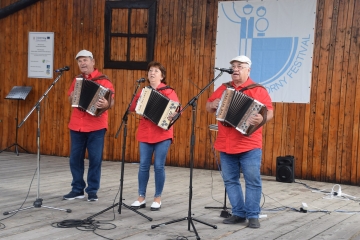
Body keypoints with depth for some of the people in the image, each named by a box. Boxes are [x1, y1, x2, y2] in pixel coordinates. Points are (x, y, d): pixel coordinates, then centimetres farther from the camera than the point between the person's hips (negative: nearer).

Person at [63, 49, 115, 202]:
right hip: (76, 125, 5)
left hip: (96, 126, -5)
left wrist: (106, 104, -33)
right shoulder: (77, 80, 12)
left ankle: (92, 190, 11)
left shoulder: (103, 80, -6)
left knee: (95, 159, 1)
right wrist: (72, 97, -1)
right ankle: (77, 189, 19)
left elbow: (112, 101, -12)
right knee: (75, 158, 8)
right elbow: (70, 99, 22)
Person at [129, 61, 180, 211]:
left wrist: (173, 114, -29)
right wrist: (138, 101, -7)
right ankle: (141, 198, 13)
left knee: (159, 166, -3)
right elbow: (132, 108, 11)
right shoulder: (143, 91, 12)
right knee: (143, 165, 3)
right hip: (145, 133, 4)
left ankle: (157, 198, 10)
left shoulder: (168, 91, 0)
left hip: (163, 133, -4)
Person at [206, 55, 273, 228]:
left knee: (253, 180, -4)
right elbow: (208, 107, 20)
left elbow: (269, 112, -12)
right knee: (230, 180, 9)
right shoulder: (223, 88, 13)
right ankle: (239, 213, 19)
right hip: (226, 145, 5)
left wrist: (261, 119, -33)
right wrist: (212, 105, -4)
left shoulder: (257, 90, -3)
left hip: (249, 144, -5)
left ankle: (253, 215, 7)